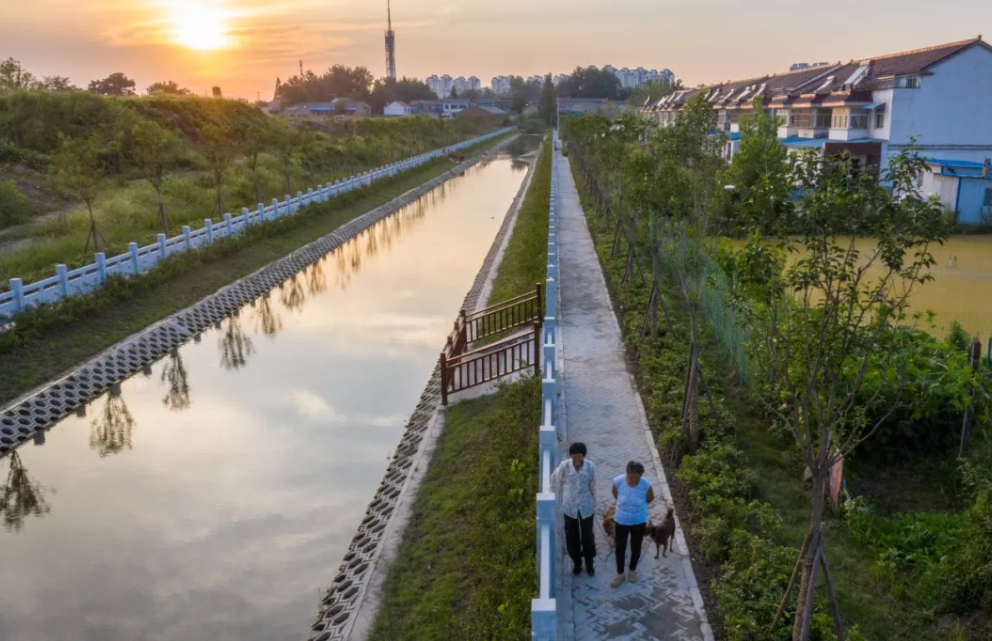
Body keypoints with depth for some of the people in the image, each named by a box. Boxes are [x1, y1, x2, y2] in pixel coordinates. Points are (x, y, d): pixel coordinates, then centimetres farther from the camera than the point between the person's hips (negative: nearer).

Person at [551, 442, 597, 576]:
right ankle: (576, 562, 37)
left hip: (586, 507, 0)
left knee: (587, 536, 11)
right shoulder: (564, 466, -20)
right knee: (572, 537, 13)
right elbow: (555, 481, -2)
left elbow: (592, 486, -4)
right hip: (570, 507, 0)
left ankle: (589, 563, 35)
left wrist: (594, 504, 7)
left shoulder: (590, 466, -18)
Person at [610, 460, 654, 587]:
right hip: (622, 521, 0)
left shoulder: (646, 485, -26)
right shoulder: (618, 481, -25)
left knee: (635, 547, 19)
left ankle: (632, 570, 45)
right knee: (620, 547, 14)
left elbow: (650, 498, -2)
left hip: (639, 522, 0)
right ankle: (620, 574, 37)